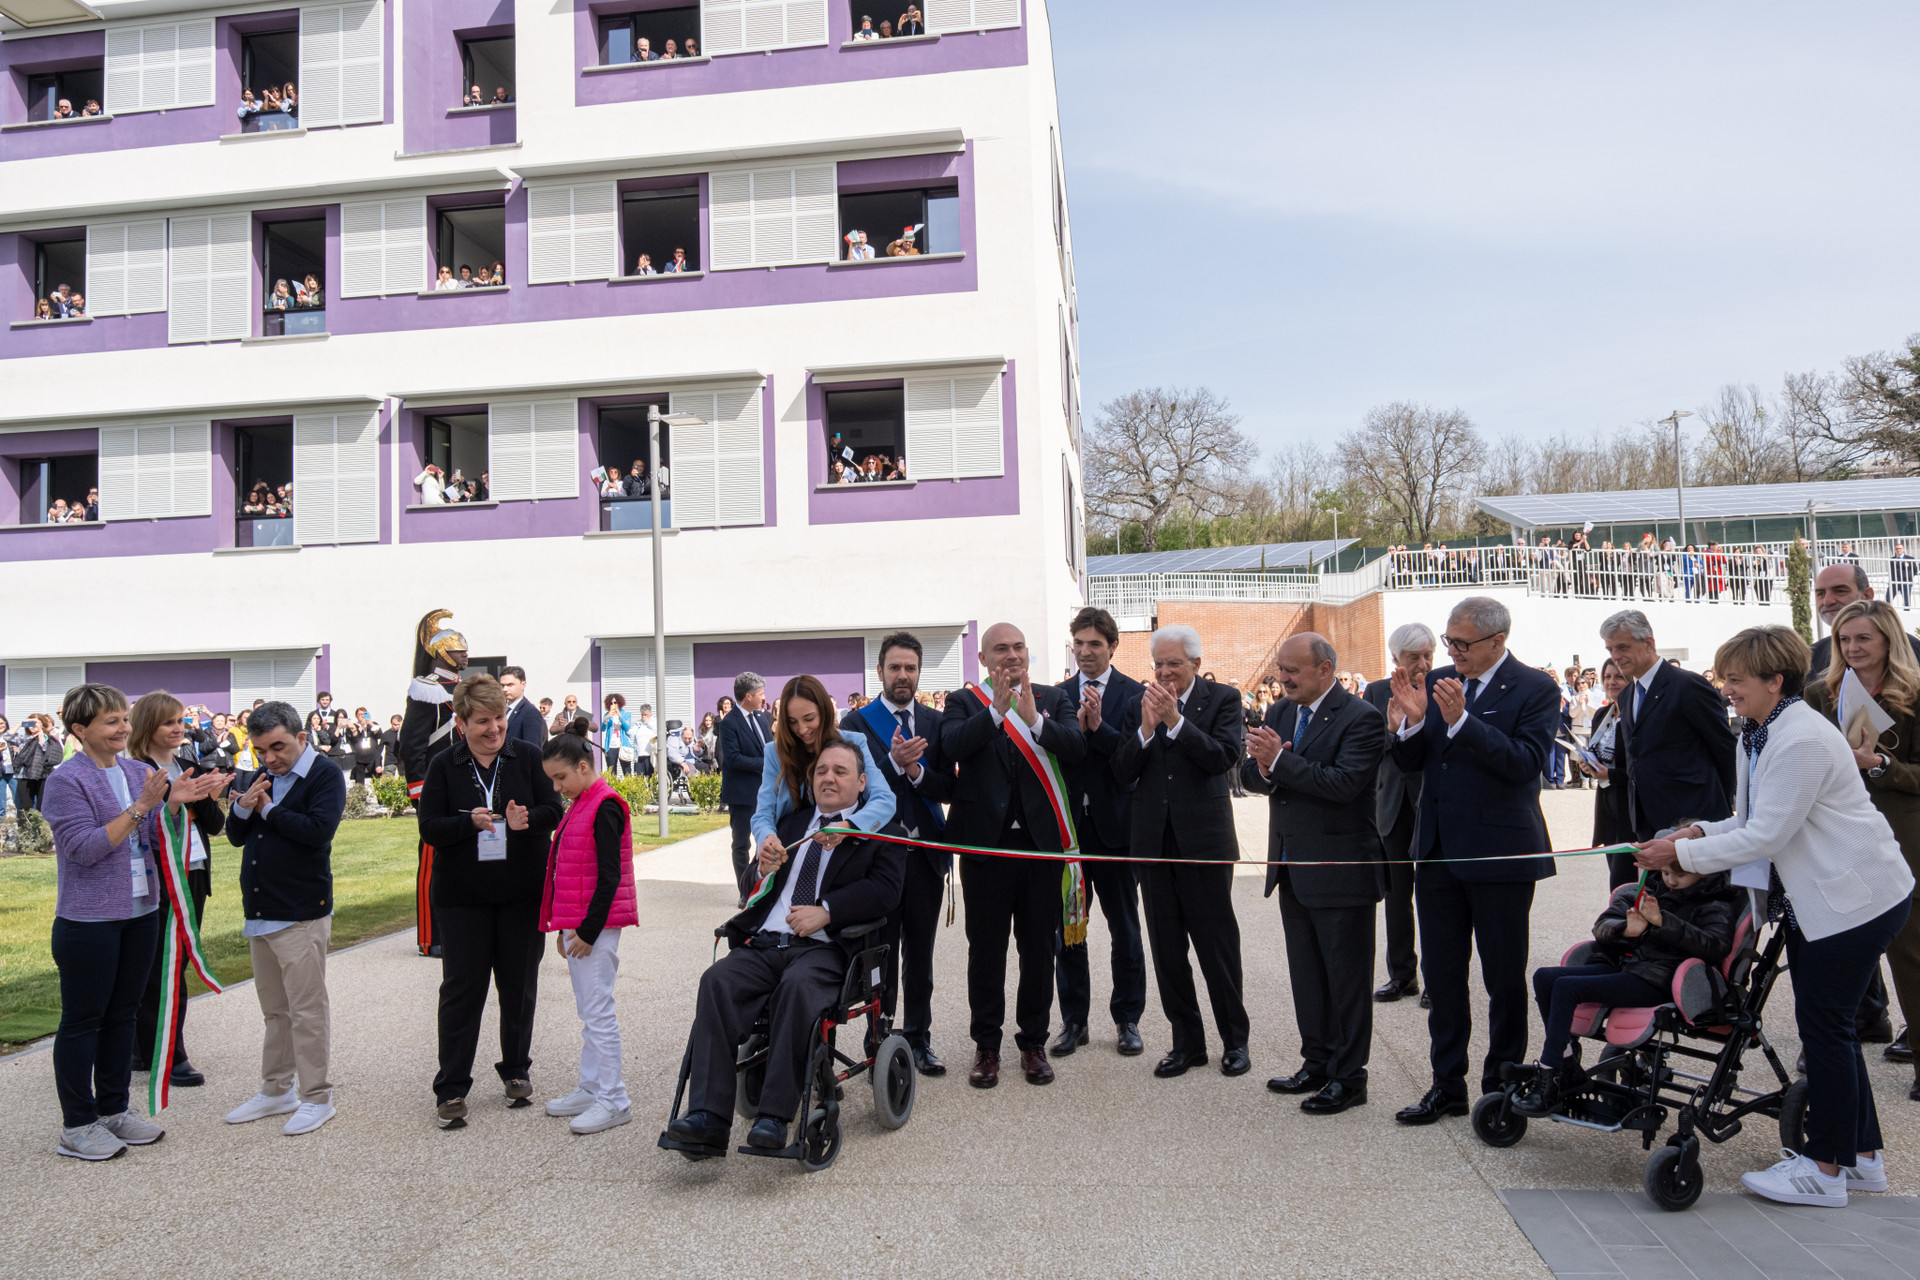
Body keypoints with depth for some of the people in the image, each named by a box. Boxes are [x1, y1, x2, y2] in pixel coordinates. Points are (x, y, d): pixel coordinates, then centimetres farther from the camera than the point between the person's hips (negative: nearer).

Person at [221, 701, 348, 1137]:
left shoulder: (324, 775, -9)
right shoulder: (262, 776, 14)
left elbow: (318, 830, -23)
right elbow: (236, 836, 15)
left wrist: (267, 810, -13)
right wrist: (242, 808, -6)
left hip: (301, 913, -7)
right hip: (259, 912, 8)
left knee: (306, 1009, -1)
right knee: (275, 1009, 16)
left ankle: (316, 1097, 8)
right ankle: (277, 1091, 27)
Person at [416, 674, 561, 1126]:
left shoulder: (529, 756, -2)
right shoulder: (444, 766, -2)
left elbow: (553, 812, -2)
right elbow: (429, 828, -6)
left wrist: (525, 820, -24)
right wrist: (470, 822, -25)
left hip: (523, 894, 1)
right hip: (462, 897, -1)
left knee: (519, 984, 11)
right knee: (461, 988, 2)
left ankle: (516, 1071, 28)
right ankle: (451, 1088, 12)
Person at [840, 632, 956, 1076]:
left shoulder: (935, 723, 7)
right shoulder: (856, 723, -1)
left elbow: (949, 788, 1)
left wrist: (917, 773, -17)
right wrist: (894, 764, -23)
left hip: (925, 855, 3)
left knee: (920, 953, 11)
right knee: (881, 953, 2)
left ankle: (918, 1040, 22)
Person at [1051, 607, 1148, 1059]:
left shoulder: (1133, 694, -2)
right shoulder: (1058, 695, 7)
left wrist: (1098, 727, -21)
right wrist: (1077, 726, -18)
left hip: (1115, 824, -2)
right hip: (1067, 823, 3)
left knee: (1124, 928, 8)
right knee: (1066, 927, 9)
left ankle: (1127, 1019, 21)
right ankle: (1074, 1020, 21)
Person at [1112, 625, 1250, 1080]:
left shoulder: (1222, 700, -2)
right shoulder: (1139, 703, 6)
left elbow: (1226, 756, -17)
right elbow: (1122, 771, -1)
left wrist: (1175, 720, -21)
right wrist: (1145, 728, -17)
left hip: (1204, 838, -4)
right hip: (1154, 839, 4)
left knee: (1217, 943, 5)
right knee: (1166, 948, 10)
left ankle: (1235, 1041, 21)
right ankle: (1187, 1042, 22)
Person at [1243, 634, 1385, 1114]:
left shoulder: (1361, 718, -15)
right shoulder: (1280, 712, 9)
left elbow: (1343, 783, -26)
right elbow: (1250, 773, 7)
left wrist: (1280, 760, -26)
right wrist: (1264, 767, -16)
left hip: (1339, 871, -8)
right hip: (1293, 870, 8)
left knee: (1346, 977, 4)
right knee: (1306, 975, 17)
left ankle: (1349, 1077, 15)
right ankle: (1317, 1063, 31)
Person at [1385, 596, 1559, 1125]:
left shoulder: (1535, 689, -8)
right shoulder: (1437, 682, 6)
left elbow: (1526, 763, -19)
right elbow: (1412, 763, 7)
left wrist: (1461, 720, -27)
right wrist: (1411, 723, -14)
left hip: (1500, 854, -5)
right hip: (1438, 852, 5)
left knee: (1504, 977, 8)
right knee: (1441, 973, 11)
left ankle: (1501, 1090, 22)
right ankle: (1447, 1086, 23)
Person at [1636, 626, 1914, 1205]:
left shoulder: (1803, 740, -23)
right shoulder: (1758, 736, 9)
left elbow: (1766, 835, -24)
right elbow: (1753, 822, 14)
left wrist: (1683, 853, -18)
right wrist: (1699, 833, -2)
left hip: (1857, 897, -10)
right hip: (1812, 898, 10)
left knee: (1823, 1022, -4)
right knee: (1825, 1023, 15)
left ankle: (1826, 1167, 7)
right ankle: (1861, 1155, 27)